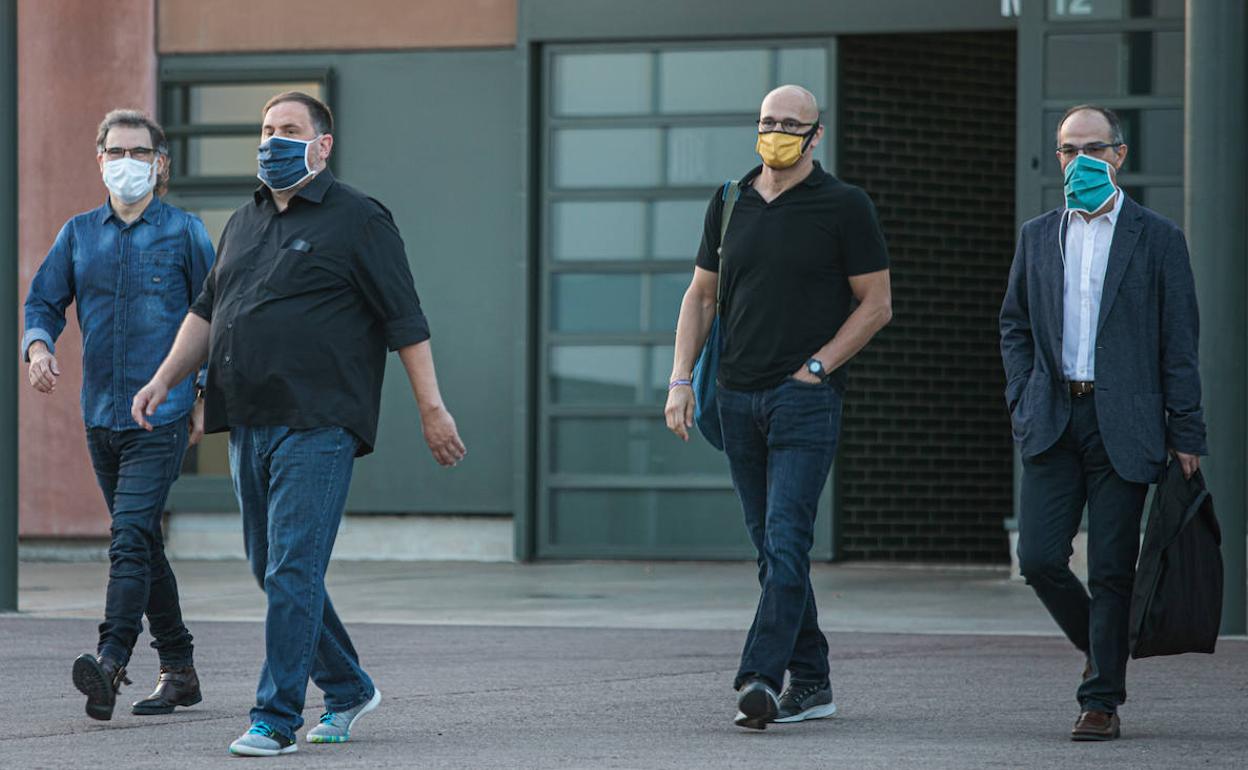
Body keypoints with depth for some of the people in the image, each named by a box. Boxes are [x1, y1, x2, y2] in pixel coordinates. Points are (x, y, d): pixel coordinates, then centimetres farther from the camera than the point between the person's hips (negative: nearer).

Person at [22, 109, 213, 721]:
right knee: (142, 545, 11)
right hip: (101, 413, 5)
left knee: (130, 538, -19)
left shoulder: (184, 231, 0)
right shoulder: (79, 233, 10)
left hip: (163, 413, -5)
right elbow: (44, 302, 12)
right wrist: (38, 345, -10)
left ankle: (111, 660, -30)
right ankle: (178, 671, 20)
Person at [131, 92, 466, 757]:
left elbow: (405, 320, -5)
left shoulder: (357, 220, -2)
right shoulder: (244, 223, 18)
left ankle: (276, 717, -10)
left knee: (293, 570, -11)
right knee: (271, 570, 11)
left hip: (317, 426, -8)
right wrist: (165, 378, 11)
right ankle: (347, 690, 26)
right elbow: (207, 312, 23)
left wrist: (431, 408, -8)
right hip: (250, 424, 8)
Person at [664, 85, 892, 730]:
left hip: (805, 396, -5)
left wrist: (815, 367, -8)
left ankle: (760, 677, -22)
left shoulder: (843, 206, -2)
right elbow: (701, 296, 17)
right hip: (738, 397, 6)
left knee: (786, 541, -15)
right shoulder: (730, 204, 12)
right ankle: (810, 683, 15)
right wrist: (680, 379, 6)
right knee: (771, 547, 8)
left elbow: (876, 303, -1)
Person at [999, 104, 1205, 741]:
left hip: (1123, 426, -3)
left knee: (1111, 570, -3)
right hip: (1053, 424, 3)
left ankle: (1102, 700, 6)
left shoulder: (1157, 239, 3)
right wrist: (1023, 402, 5)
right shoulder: (1038, 237, 12)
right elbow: (1015, 324, 20)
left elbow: (1179, 342, 1)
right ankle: (1100, 647, 22)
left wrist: (1186, 435, -4)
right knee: (1040, 558, -5)